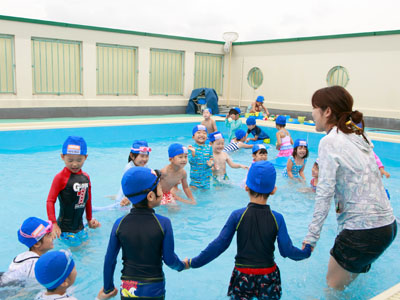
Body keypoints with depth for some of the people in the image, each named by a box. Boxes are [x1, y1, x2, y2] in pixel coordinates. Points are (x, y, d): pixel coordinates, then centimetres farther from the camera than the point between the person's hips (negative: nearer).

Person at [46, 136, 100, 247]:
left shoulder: (86, 177, 4)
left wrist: (89, 219, 21)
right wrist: (53, 224, -22)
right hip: (66, 228, -6)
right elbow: (50, 201, -16)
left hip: (80, 226, 6)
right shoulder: (60, 177, -16)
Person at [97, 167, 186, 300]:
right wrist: (182, 266, 12)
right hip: (154, 289, -2)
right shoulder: (163, 223, -15)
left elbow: (109, 260, -2)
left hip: (128, 289, 2)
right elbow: (169, 259, -9)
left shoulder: (120, 224, -8)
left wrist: (108, 289, 11)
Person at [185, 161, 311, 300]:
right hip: (268, 277, 1)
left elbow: (219, 244, -12)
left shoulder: (237, 216, -12)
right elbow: (287, 251, -8)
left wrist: (193, 262, -3)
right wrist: (307, 251, 13)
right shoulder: (277, 218, -9)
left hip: (242, 276, -1)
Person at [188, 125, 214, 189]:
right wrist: (193, 153, -33)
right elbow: (191, 162, -16)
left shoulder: (209, 148, -2)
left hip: (206, 177, 2)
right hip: (195, 177, -2)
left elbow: (211, 159, 4)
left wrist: (211, 163, -19)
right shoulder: (192, 148, -9)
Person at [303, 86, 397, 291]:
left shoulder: (330, 142, -13)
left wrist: (312, 236, -13)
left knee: (332, 287, 10)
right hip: (388, 225, 8)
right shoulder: (359, 136, 11)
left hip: (363, 231, -8)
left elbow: (325, 193, -17)